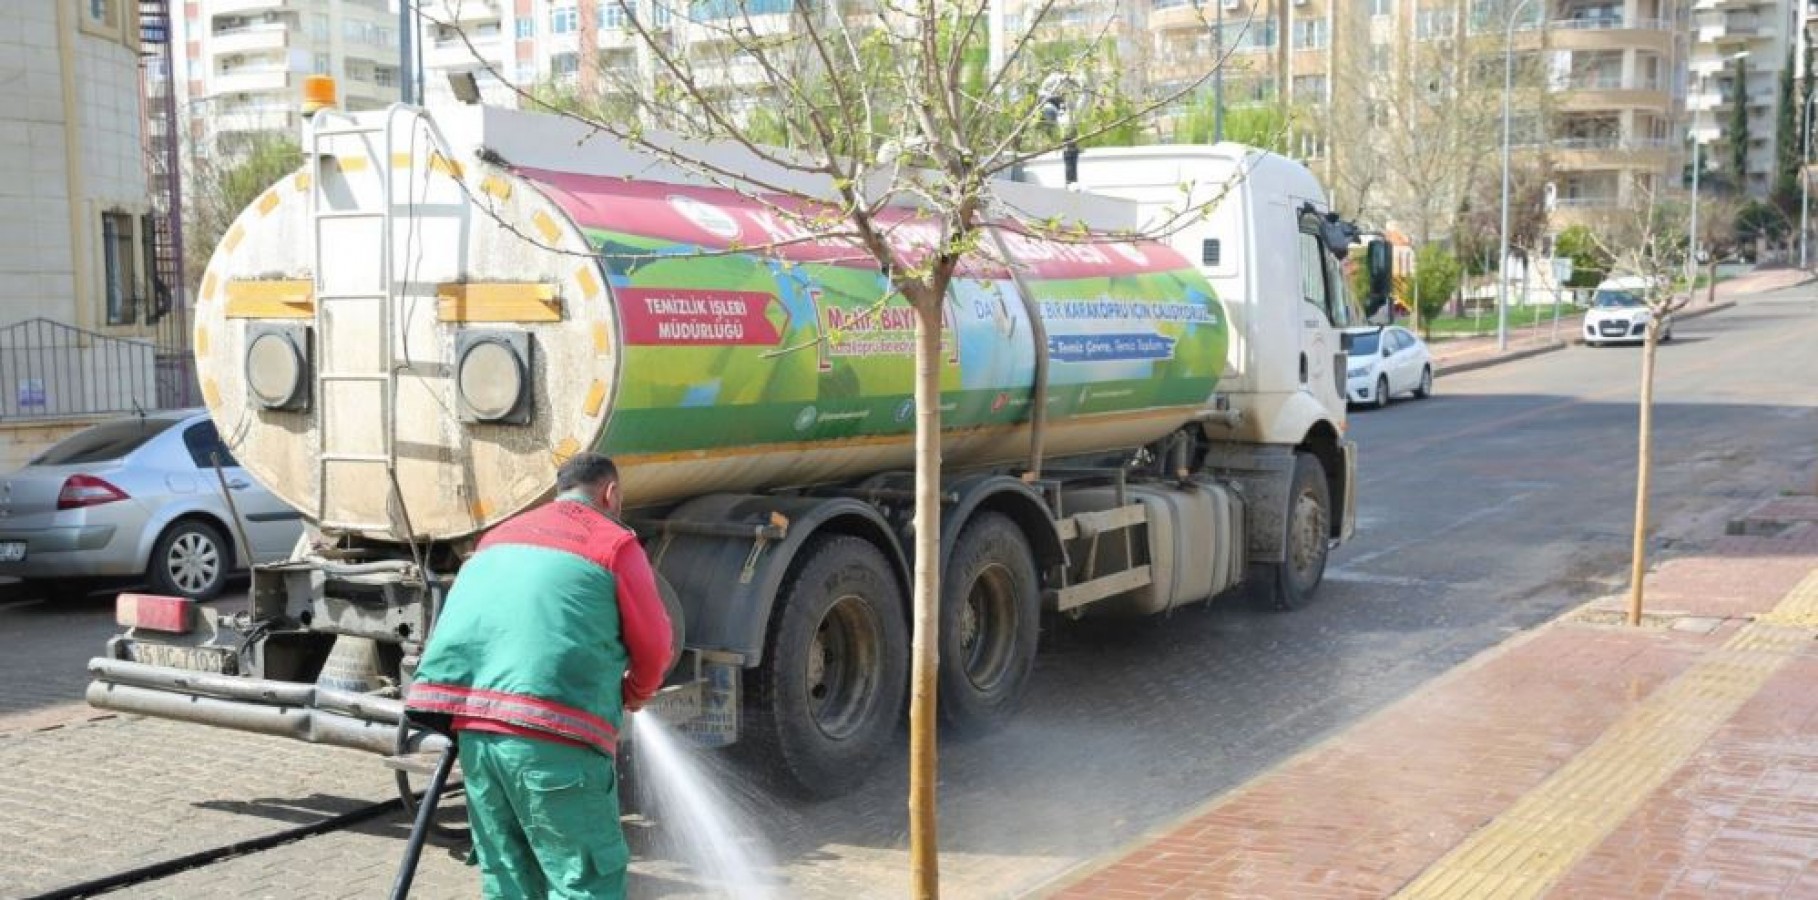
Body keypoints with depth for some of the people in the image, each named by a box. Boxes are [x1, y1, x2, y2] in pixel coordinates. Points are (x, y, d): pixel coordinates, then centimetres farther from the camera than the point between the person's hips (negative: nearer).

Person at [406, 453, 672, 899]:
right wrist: (636, 693, 28)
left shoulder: (499, 537, 25)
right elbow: (653, 646, 8)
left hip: (473, 723, 7)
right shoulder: (615, 543, 4)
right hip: (550, 734, -7)